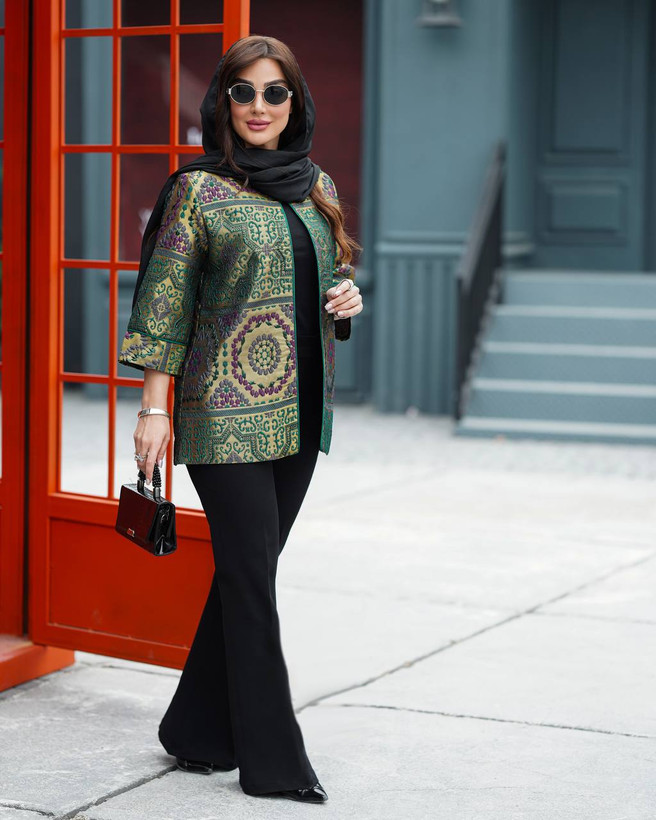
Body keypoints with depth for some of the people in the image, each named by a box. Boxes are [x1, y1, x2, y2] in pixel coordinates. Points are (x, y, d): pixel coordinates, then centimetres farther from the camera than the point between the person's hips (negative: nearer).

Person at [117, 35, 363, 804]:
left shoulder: (316, 184, 12)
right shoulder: (198, 189, -5)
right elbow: (164, 305, -5)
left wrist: (347, 297, 1)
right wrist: (154, 408, -9)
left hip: (300, 410, 6)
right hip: (229, 409, -6)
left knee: (245, 573, 11)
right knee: (251, 579, -4)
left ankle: (198, 731, 23)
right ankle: (272, 758, 3)